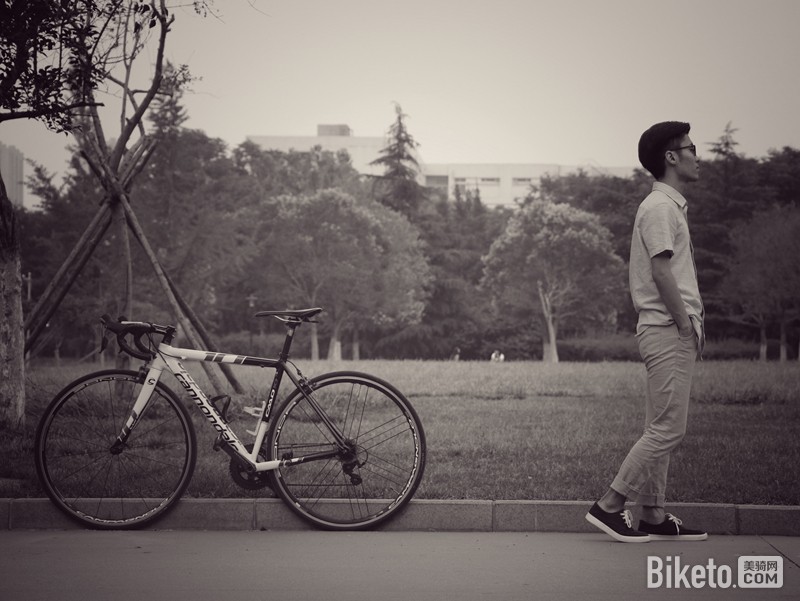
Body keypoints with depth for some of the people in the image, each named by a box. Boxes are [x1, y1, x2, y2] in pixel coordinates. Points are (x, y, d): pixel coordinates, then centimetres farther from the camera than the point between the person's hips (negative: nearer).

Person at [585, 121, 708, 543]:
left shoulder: (671, 206, 20)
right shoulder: (660, 207, -11)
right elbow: (661, 270, -19)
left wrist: (691, 324, 10)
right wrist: (686, 325, -17)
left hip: (673, 332, 10)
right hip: (668, 330, -10)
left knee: (661, 429, 9)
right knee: (668, 429, -10)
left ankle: (654, 517, 13)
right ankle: (609, 506, -6)